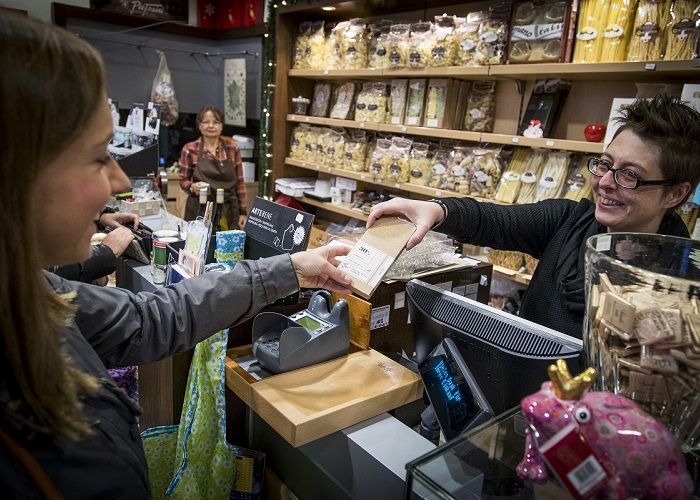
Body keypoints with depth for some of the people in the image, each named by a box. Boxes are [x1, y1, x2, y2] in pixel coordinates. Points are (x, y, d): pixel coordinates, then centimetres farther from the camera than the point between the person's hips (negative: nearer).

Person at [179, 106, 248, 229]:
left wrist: (243, 212, 5)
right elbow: (183, 180, 8)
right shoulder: (189, 150, -1)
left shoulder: (232, 148, 3)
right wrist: (192, 187, -14)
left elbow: (239, 182, 7)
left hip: (228, 211, 1)